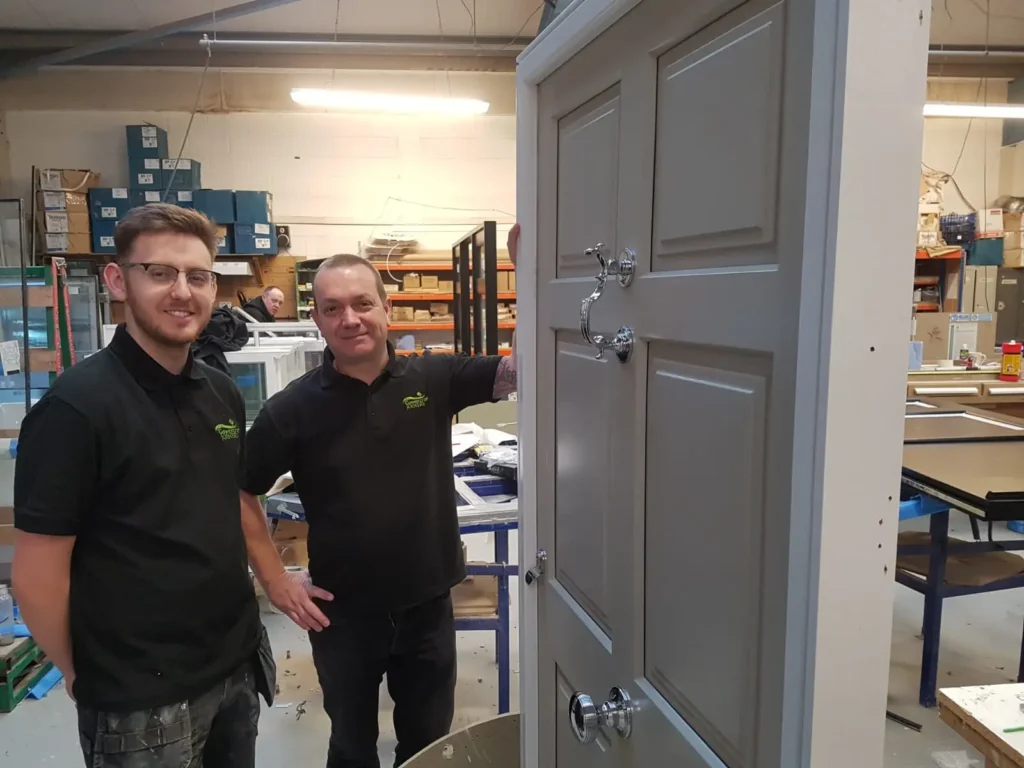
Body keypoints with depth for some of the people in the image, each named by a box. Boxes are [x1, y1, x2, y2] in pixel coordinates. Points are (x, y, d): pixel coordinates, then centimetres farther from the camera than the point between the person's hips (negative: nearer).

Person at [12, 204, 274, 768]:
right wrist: (90, 678, -3)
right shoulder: (76, 406, -17)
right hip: (141, 699, -6)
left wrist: (247, 624, 11)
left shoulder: (223, 394, 2)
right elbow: (36, 578, -14)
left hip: (237, 665, 6)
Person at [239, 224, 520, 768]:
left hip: (428, 605, 1)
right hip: (342, 612, 0)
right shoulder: (295, 407, -10)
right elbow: (240, 492, -2)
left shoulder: (434, 379, -8)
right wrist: (275, 579, -6)